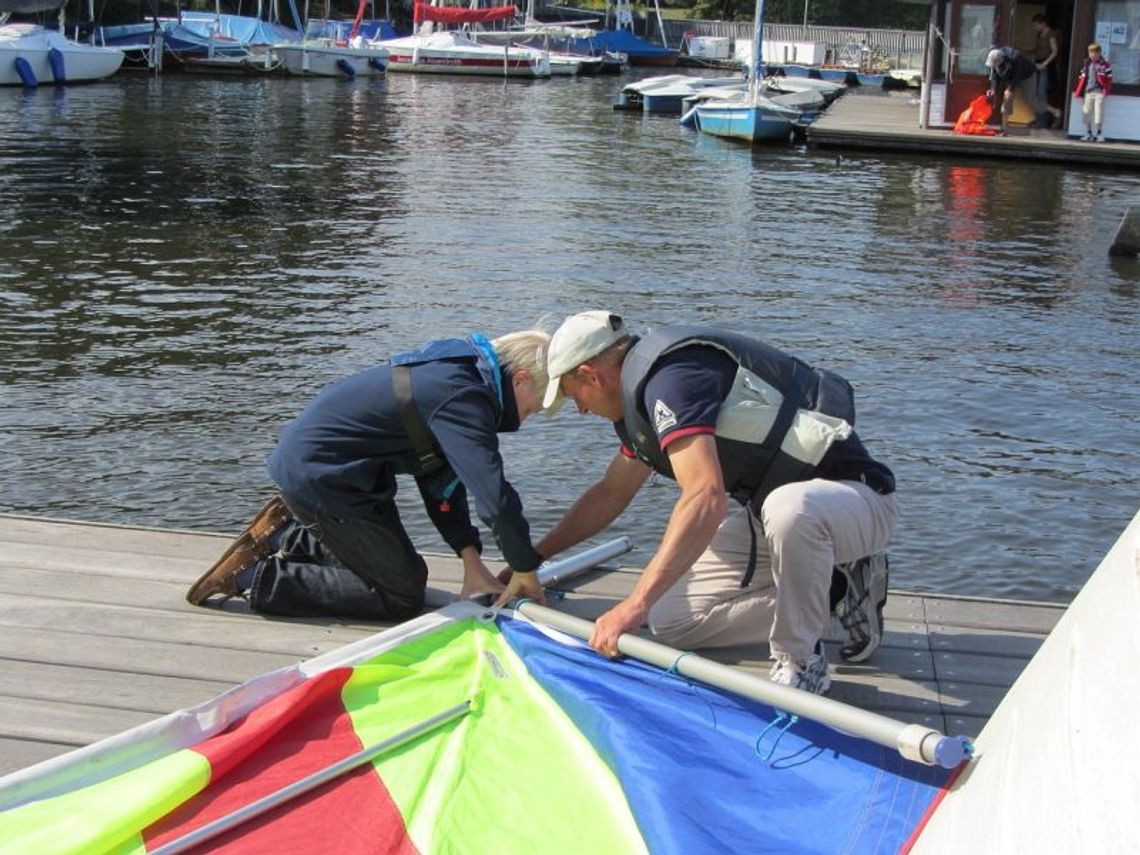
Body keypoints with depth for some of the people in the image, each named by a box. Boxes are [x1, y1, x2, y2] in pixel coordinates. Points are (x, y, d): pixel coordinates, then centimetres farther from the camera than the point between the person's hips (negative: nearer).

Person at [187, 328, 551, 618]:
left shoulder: (452, 372, 8)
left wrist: (471, 560, 4)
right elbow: (495, 493, -29)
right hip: (317, 473, -10)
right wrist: (525, 571, -15)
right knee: (402, 596, -5)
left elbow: (440, 477, 10)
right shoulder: (462, 397, -24)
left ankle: (286, 536, 20)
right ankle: (257, 577, -4)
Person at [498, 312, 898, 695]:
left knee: (790, 508, -44)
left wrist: (636, 604, -37)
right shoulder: (644, 392, 11)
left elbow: (706, 499, -36)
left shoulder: (670, 377, -22)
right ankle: (830, 593, 10)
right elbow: (610, 494, 25)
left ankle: (801, 663, -20)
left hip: (856, 495, -9)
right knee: (672, 621, 0)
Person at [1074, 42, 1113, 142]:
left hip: (1099, 92, -5)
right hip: (1088, 92, 5)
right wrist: (1077, 92, 8)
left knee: (1099, 113, -5)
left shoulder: (1105, 64, -3)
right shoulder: (1087, 64, 10)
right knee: (1086, 113, 5)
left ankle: (1099, 134, 5)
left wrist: (1106, 90, -13)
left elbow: (1108, 79, -5)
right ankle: (1088, 134, 14)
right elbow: (1082, 78, 12)